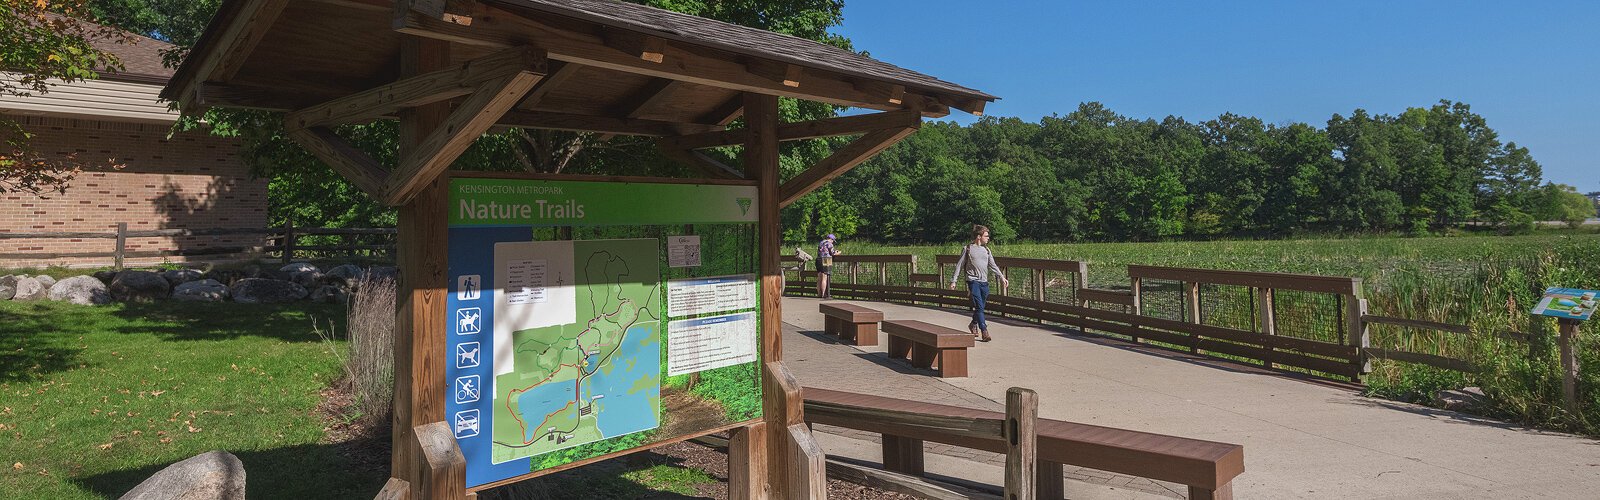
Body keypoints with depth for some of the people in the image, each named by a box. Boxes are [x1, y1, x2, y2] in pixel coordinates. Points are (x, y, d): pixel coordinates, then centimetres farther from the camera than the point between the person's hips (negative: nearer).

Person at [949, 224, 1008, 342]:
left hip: (984, 282, 5)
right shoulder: (967, 249, 1)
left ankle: (973, 325, 35)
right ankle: (984, 331, -15)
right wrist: (954, 281, -2)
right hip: (973, 281, -5)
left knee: (980, 307, 12)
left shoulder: (986, 250, 15)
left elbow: (993, 266, 14)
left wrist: (1002, 277, 3)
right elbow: (959, 265, 2)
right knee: (979, 306, -13)